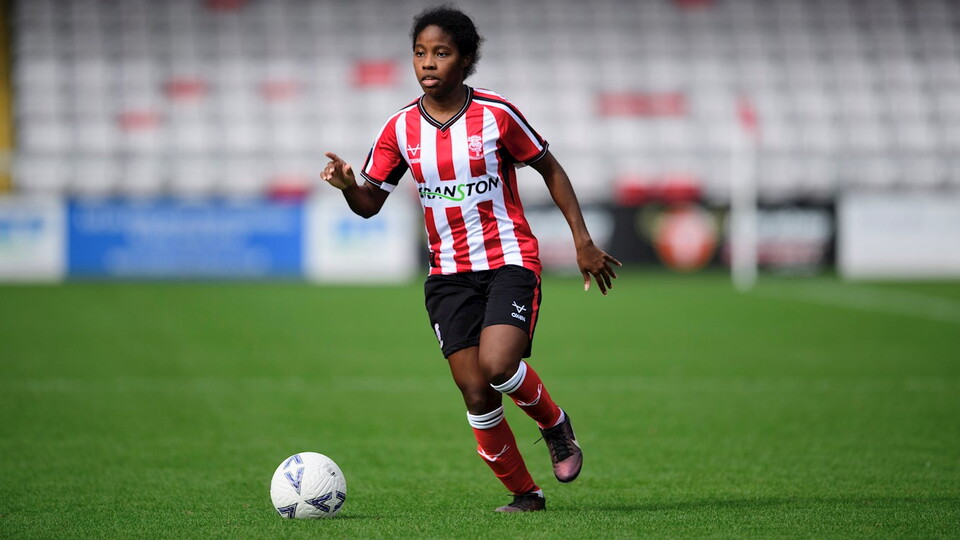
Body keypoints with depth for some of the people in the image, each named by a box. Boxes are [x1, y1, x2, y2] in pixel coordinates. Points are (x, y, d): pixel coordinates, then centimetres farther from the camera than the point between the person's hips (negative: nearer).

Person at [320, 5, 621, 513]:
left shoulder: (496, 115, -8)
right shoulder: (400, 129, 0)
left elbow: (549, 169, 3)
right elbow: (371, 203, 5)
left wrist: (582, 241, 1)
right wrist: (348, 186, -18)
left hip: (510, 261, -3)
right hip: (449, 274, 3)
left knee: (497, 365, -25)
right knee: (476, 395, -4)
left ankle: (556, 425, 6)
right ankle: (524, 493, 14)